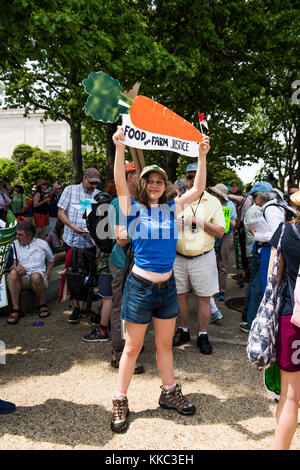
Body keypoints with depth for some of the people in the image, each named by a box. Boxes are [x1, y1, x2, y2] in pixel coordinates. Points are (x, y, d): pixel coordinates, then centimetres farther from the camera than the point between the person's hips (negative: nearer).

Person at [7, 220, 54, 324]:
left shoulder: (42, 244, 9)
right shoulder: (15, 245, 10)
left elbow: (51, 260, 21)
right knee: (13, 273, -33)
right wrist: (16, 267, -21)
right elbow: (13, 263, 4)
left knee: (35, 276, -37)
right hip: (21, 278, 2)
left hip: (38, 274, -1)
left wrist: (47, 274, 6)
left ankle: (43, 304, -11)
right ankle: (15, 309, -27)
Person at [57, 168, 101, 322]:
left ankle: (85, 306, 21)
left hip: (90, 242, 1)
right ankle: (76, 306, 17)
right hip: (72, 240, -1)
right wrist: (72, 226, -15)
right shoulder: (70, 190, 3)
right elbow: (61, 212, 1)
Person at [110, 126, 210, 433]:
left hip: (167, 286, 4)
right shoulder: (133, 209, -4)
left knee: (165, 345, 19)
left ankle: (169, 393, 38)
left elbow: (198, 189, 0)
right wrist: (120, 148, -30)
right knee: (132, 348, 7)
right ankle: (120, 402, 25)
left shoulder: (172, 209, 5)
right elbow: (120, 183, -19)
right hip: (140, 286, -4)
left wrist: (202, 155, -8)